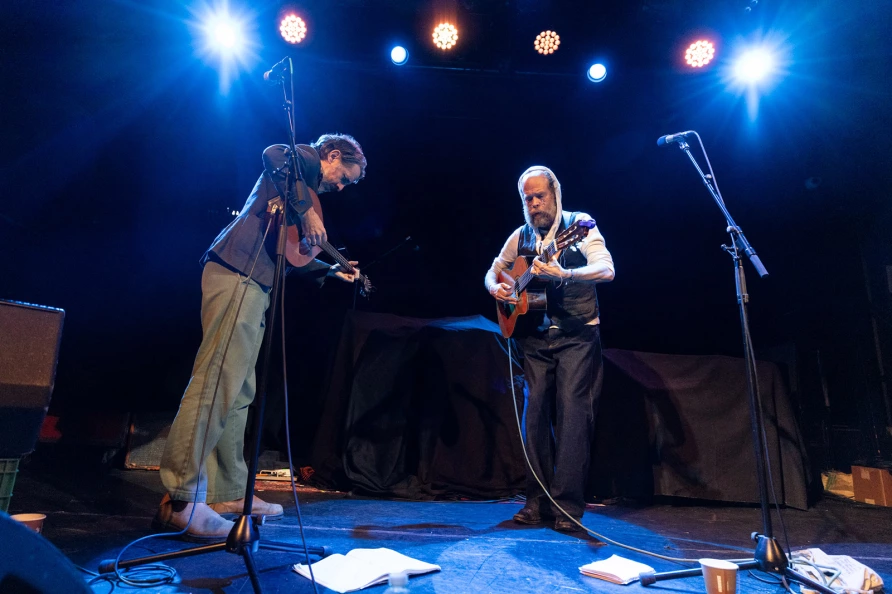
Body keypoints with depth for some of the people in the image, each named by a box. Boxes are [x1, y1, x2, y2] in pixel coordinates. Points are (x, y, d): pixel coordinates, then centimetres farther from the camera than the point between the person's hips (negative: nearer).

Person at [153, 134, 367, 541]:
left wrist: (333, 271, 34)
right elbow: (273, 154, -21)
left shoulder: (306, 185, 32)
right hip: (237, 274, -10)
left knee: (238, 390, 9)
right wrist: (307, 210, -17)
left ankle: (228, 492, 16)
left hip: (255, 284, 11)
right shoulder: (306, 159, 6)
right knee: (216, 382, -15)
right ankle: (182, 500, -13)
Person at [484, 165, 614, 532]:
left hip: (577, 335, -4)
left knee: (572, 412, -9)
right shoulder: (521, 236, 12)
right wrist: (495, 288, -1)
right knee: (535, 412, 2)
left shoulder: (579, 225, -2)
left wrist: (561, 274, -31)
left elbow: (606, 270, -16)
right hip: (535, 336, 4)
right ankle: (537, 501, 12)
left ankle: (567, 506, -1)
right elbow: (493, 271, 23)